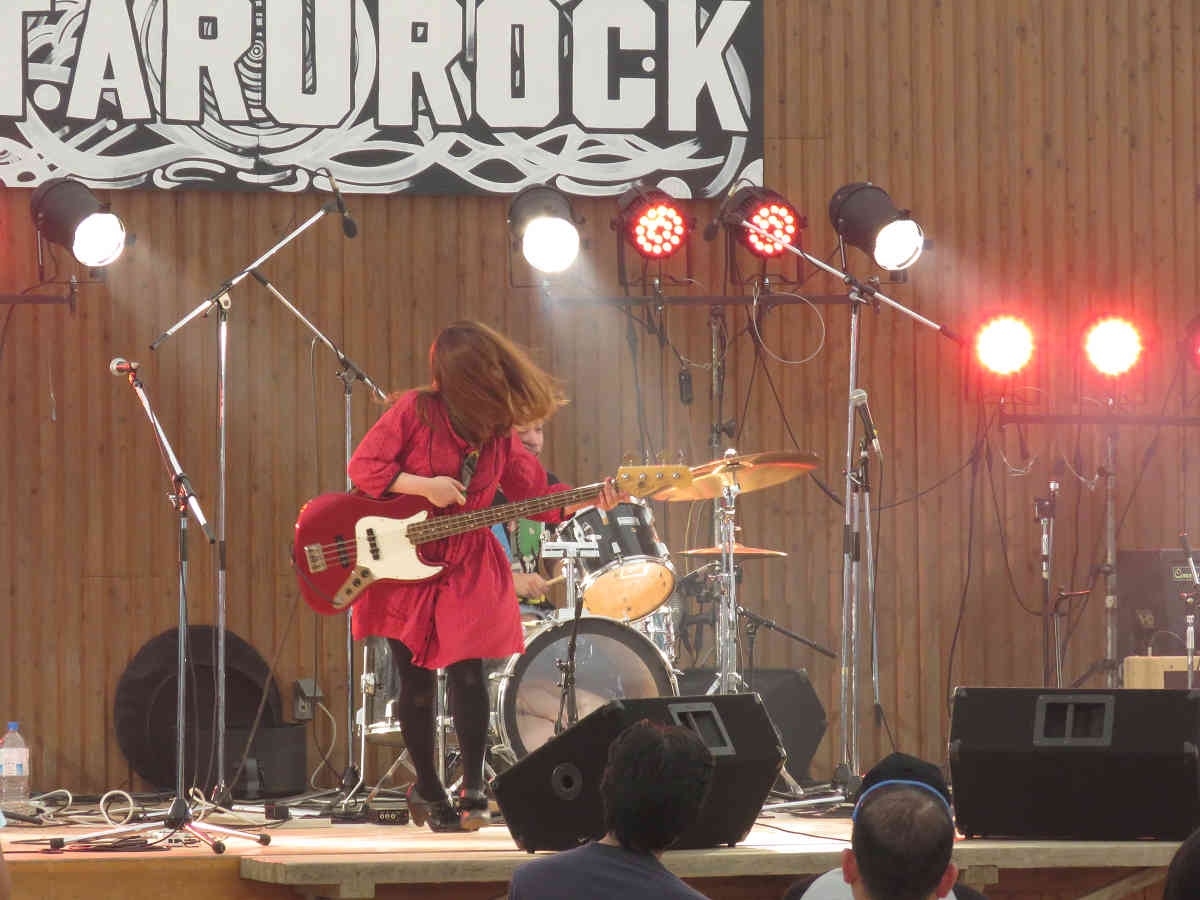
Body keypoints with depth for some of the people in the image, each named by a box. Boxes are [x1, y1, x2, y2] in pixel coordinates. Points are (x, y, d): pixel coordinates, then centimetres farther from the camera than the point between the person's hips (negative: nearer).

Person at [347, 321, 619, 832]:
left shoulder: (498, 434, 4)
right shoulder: (416, 409, -7)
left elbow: (534, 493, 7)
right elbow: (362, 465, -9)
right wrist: (424, 486, -18)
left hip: (465, 569, 2)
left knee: (466, 671, -10)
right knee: (415, 680, 4)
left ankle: (472, 789, 1)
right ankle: (428, 790, 19)